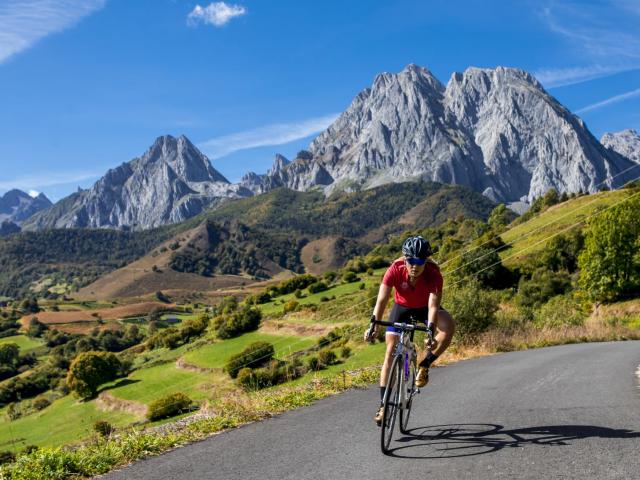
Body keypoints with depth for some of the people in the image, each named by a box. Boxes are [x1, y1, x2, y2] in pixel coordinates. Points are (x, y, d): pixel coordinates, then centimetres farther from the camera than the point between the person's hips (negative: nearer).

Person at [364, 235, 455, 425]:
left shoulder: (433, 274, -32)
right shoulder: (395, 270, -31)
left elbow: (433, 306, -38)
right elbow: (382, 300, -36)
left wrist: (430, 331, -53)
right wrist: (373, 325, -49)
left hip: (425, 307, 0)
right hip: (402, 307, 0)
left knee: (449, 326, -30)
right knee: (391, 352, -10)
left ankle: (424, 365, -11)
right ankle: (383, 404, -3)